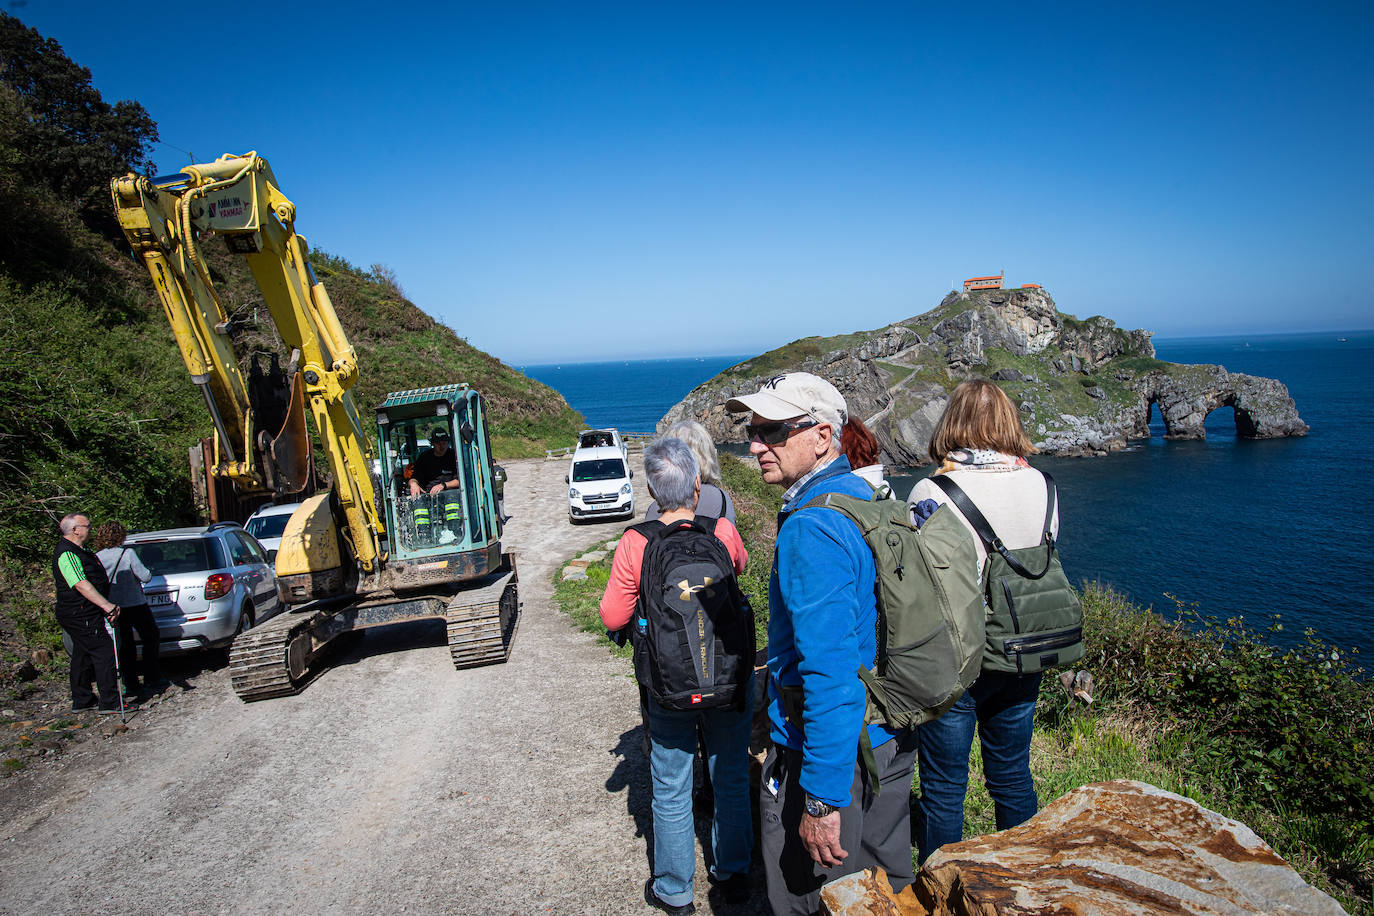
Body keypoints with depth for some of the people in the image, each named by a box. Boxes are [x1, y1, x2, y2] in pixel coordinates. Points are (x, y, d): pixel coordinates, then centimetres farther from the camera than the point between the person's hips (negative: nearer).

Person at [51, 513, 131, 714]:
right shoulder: (67, 554, -20)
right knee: (104, 653, -10)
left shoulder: (79, 550, 14)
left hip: (80, 614, 11)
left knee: (83, 656, 17)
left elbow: (93, 578, 28)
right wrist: (107, 605, -36)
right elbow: (81, 585, -30)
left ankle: (81, 700, 28)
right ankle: (110, 703, -8)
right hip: (81, 616, -11)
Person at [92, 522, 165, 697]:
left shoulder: (97, 558, -1)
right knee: (151, 640, 11)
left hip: (112, 608, 4)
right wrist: (146, 573, 9)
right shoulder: (127, 554, -14)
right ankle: (152, 679, 11)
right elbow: (145, 576, -12)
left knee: (125, 645, 11)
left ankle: (131, 685, 12)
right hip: (135, 605, -4)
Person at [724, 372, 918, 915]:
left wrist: (823, 800, -25)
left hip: (832, 755, -9)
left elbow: (831, 674, -29)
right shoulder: (866, 496, 5)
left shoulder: (811, 529, -26)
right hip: (891, 741, 9)